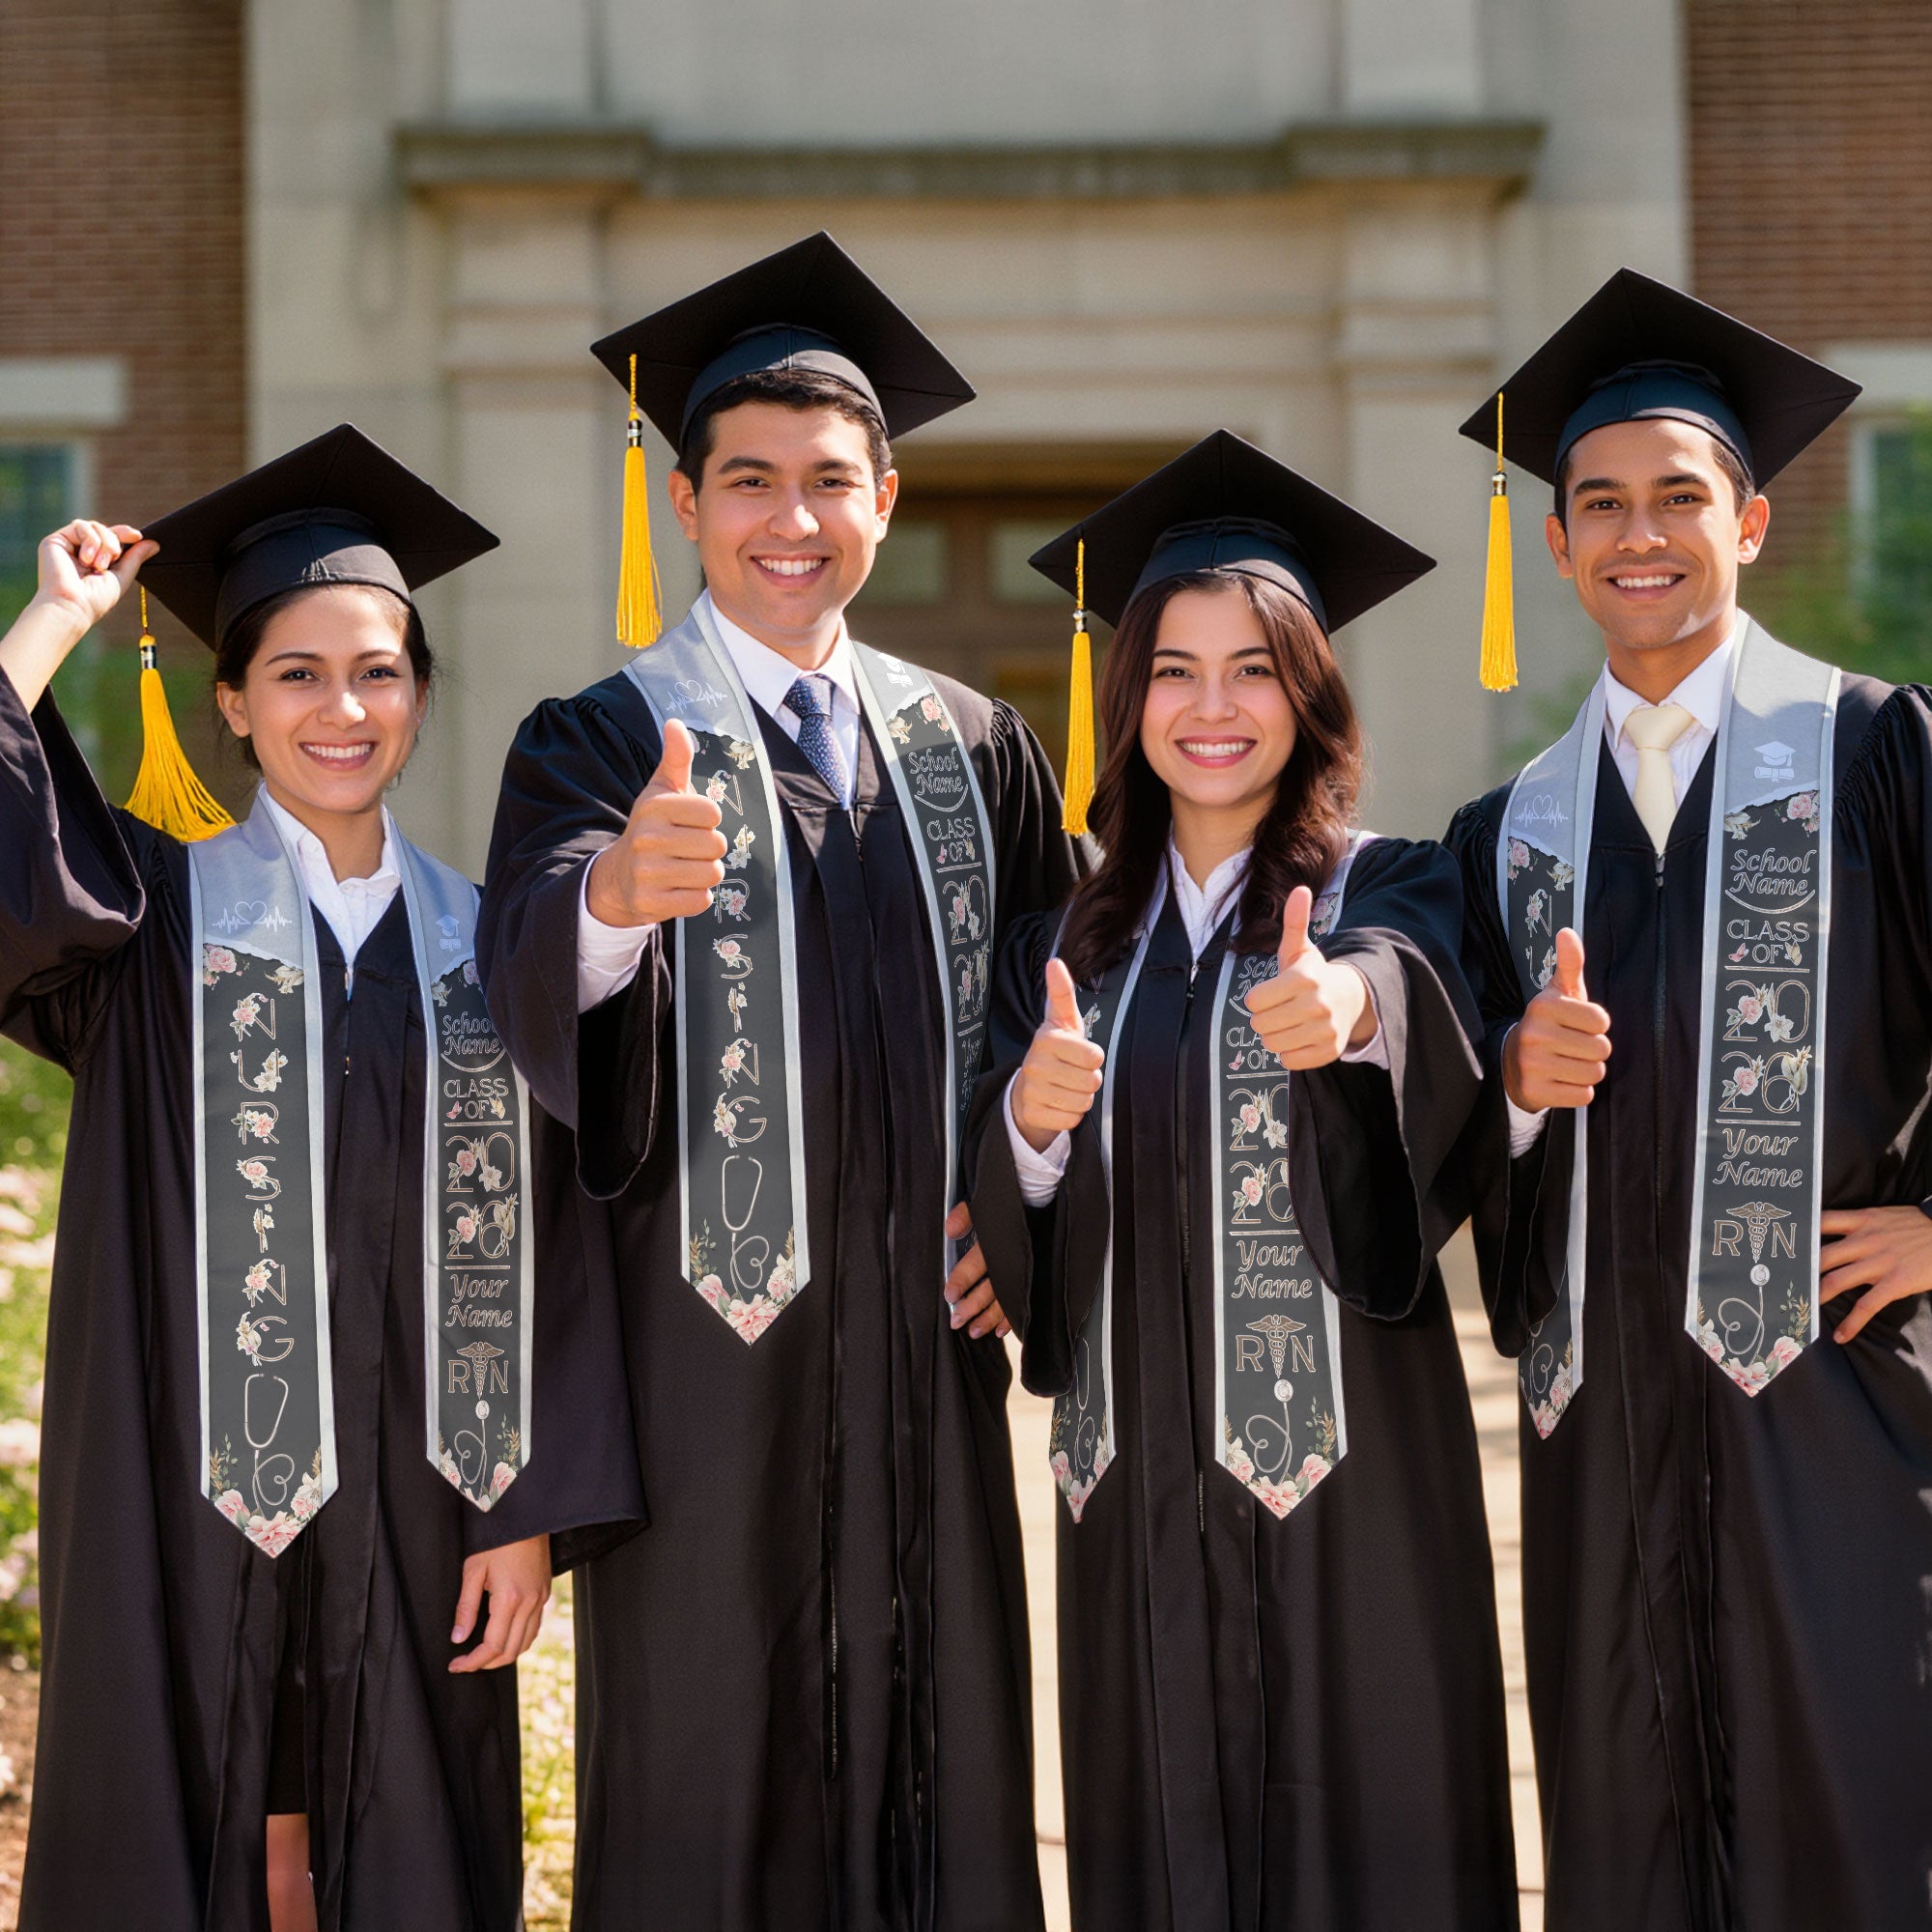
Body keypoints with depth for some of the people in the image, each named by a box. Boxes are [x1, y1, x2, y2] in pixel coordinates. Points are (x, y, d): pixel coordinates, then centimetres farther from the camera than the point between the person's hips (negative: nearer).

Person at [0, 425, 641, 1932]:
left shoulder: (479, 946, 7)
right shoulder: (155, 915, 2)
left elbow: (532, 1253, 4)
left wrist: (529, 1512, -2)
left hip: (412, 1506, 2)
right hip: (190, 1501, -2)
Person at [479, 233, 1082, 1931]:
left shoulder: (972, 751, 10)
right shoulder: (601, 744, -2)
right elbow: (534, 973, -23)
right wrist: (616, 888, -45)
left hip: (924, 1338, 4)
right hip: (706, 1345, -3)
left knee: (938, 1760, 8)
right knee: (707, 1786, 1)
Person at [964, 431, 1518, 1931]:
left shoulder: (1392, 893, 1)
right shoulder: (1068, 946, 12)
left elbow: (1417, 991, -23)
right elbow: (1005, 1233, 6)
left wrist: (1351, 1004, -46)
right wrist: (1031, 1123, -15)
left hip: (1345, 1461, -3)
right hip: (1138, 1478, 3)